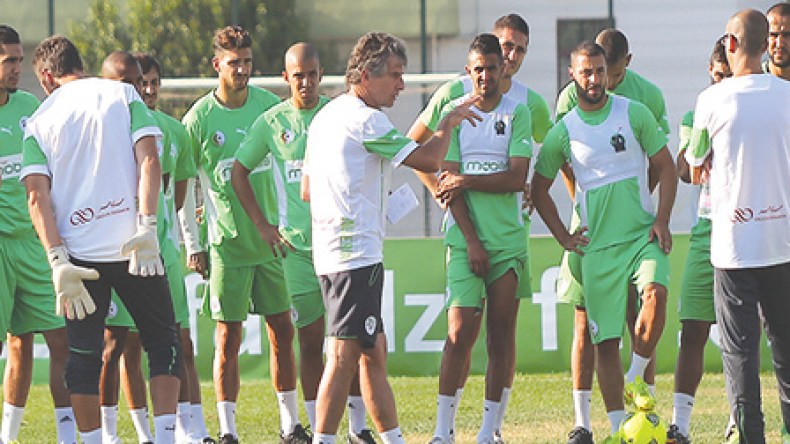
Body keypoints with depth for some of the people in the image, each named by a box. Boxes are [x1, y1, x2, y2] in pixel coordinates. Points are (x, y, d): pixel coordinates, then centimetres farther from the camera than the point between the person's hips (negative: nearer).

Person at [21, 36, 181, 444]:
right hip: (133, 248, -1)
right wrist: (146, 227, -12)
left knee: (83, 354, 8)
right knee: (163, 342, 9)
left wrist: (58, 260, -8)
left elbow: (37, 195, -3)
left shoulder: (39, 121, 7)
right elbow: (148, 160, -7)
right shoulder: (123, 95, 5)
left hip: (79, 252, 1)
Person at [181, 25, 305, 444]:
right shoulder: (199, 118, -7)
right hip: (227, 243, -3)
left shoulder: (268, 104, 1)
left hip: (270, 239, 3)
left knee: (282, 330, 6)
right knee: (228, 336, -2)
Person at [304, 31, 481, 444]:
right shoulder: (365, 120, -13)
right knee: (345, 354, -10)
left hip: (330, 251, 10)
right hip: (356, 253, -10)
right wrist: (448, 124, 1)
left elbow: (308, 189, 23)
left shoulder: (326, 115, 17)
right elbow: (427, 159, -15)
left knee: (373, 351, 14)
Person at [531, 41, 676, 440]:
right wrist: (563, 237, 7)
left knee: (655, 295, -28)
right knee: (605, 340, -1)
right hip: (597, 245, 1)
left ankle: (636, 379, -5)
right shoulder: (563, 132, 3)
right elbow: (539, 188, 15)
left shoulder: (635, 114, 1)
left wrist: (662, 220, -5)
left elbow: (665, 167, 6)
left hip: (643, 234, -1)